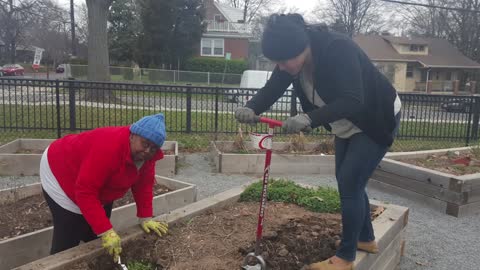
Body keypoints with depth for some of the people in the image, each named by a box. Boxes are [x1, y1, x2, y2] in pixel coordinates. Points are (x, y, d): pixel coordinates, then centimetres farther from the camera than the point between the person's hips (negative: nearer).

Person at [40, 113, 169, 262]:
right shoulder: (109, 148, -41)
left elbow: (143, 185, -5)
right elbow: (85, 192, -39)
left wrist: (146, 218, -11)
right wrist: (106, 231, -41)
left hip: (98, 187, 8)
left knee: (96, 238, 10)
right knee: (67, 242, -8)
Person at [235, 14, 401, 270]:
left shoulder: (338, 49, -34)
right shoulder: (292, 57, -12)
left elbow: (352, 101, -42)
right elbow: (271, 88, -16)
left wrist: (309, 119, -54)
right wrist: (251, 108, -36)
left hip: (377, 120, -8)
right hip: (347, 125, 8)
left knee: (350, 183, -9)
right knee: (347, 182, 14)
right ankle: (366, 239, 34)